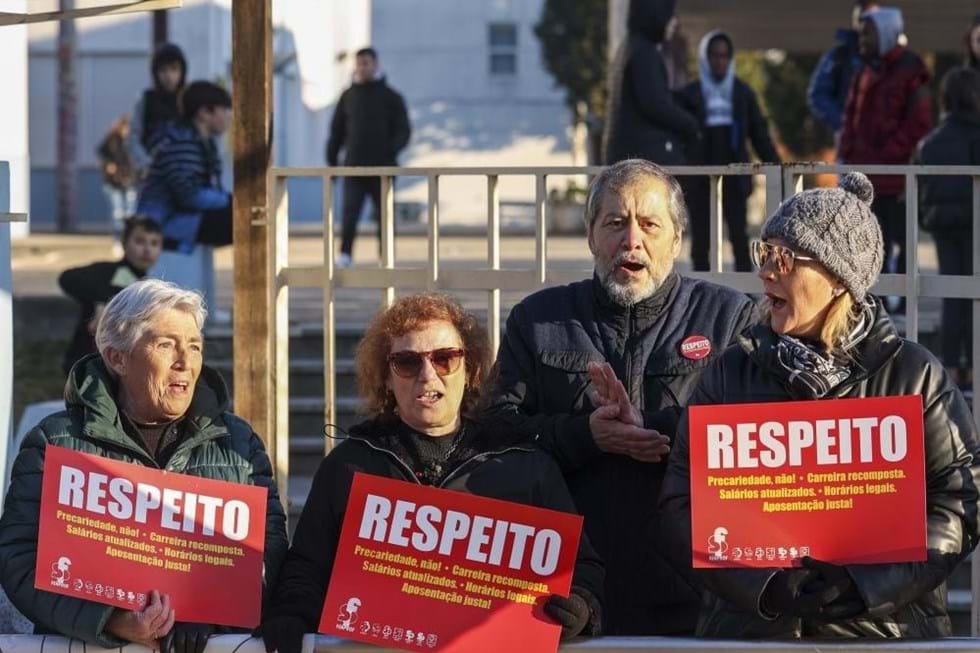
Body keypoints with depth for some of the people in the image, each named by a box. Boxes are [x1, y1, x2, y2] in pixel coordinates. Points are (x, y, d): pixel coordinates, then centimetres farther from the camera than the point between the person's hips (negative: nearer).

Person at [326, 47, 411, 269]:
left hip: (382, 168, -1)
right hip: (354, 168, 1)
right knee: (349, 213, -14)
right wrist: (331, 161, 7)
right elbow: (336, 131, 14)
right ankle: (344, 256, -17)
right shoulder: (348, 96, 10)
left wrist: (390, 150, -19)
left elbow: (403, 131, -1)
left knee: (384, 217, 5)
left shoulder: (391, 97, 4)